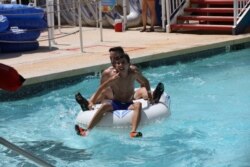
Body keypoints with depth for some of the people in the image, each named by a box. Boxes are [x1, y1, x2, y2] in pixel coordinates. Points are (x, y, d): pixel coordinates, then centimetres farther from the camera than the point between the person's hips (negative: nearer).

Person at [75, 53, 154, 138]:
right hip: (115, 104, -1)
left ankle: (133, 131, -48)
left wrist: (149, 96, 11)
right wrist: (92, 102, -10)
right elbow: (101, 89, -7)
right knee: (105, 105, -32)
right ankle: (87, 130, -35)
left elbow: (145, 82, 12)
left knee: (138, 105, -31)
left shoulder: (134, 74, -6)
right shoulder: (114, 78, -12)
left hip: (128, 105, 1)